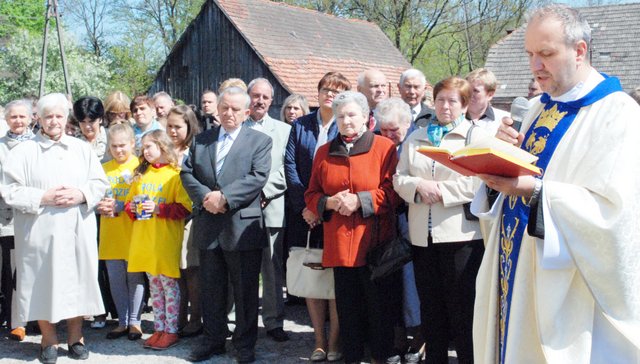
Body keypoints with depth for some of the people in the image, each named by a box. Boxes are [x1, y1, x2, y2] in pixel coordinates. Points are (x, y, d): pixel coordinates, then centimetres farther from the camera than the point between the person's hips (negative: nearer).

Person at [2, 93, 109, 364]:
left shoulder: (82, 149, 12)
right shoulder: (23, 151, 2)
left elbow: (100, 183, 9)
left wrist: (81, 194, -10)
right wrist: (43, 198, -15)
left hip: (78, 231, 2)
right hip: (40, 233, -2)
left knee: (77, 280, 5)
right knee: (44, 282, 2)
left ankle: (75, 337, 21)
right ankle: (49, 340, 18)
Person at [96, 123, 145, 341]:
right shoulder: (104, 168, 10)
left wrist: (119, 206, -18)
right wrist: (101, 206, -10)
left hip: (133, 232, -4)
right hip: (110, 234, 4)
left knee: (135, 278, 2)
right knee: (115, 280, 9)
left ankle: (135, 322, 13)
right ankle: (122, 322, 20)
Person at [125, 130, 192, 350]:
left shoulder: (175, 174, -6)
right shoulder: (141, 174, 13)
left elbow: (185, 207, -13)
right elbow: (129, 202, 18)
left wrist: (159, 209, -20)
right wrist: (133, 208, -3)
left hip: (166, 240, -6)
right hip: (143, 239, 6)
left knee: (169, 284, 1)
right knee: (154, 285, 12)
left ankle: (171, 331, 8)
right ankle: (159, 329, 20)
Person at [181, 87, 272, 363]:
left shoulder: (260, 141, 1)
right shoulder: (201, 140, 13)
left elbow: (258, 176, -11)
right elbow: (186, 173, 7)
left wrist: (224, 196, -18)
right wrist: (204, 196, -11)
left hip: (242, 226, -4)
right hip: (207, 226, 4)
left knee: (245, 289, 4)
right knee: (211, 288, 12)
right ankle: (213, 339, 25)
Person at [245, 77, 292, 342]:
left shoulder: (284, 130, 11)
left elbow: (286, 171, 3)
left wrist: (262, 192, -7)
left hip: (271, 207, 0)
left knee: (273, 269, 2)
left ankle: (274, 322, 11)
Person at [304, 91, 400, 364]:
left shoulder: (384, 147, 1)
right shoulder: (324, 152, 13)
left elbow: (392, 191, -6)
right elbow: (312, 195, 13)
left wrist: (360, 200, -15)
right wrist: (330, 203, -7)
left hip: (375, 241, -3)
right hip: (339, 244, 3)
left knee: (379, 303, 2)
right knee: (348, 306, 8)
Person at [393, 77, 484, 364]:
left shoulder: (477, 135, 0)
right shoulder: (416, 138, 17)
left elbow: (478, 182, -12)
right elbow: (399, 178, 11)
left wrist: (439, 190, -13)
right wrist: (419, 185, -10)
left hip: (461, 234, -5)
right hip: (423, 235, 5)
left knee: (463, 310, -1)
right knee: (430, 309, 14)